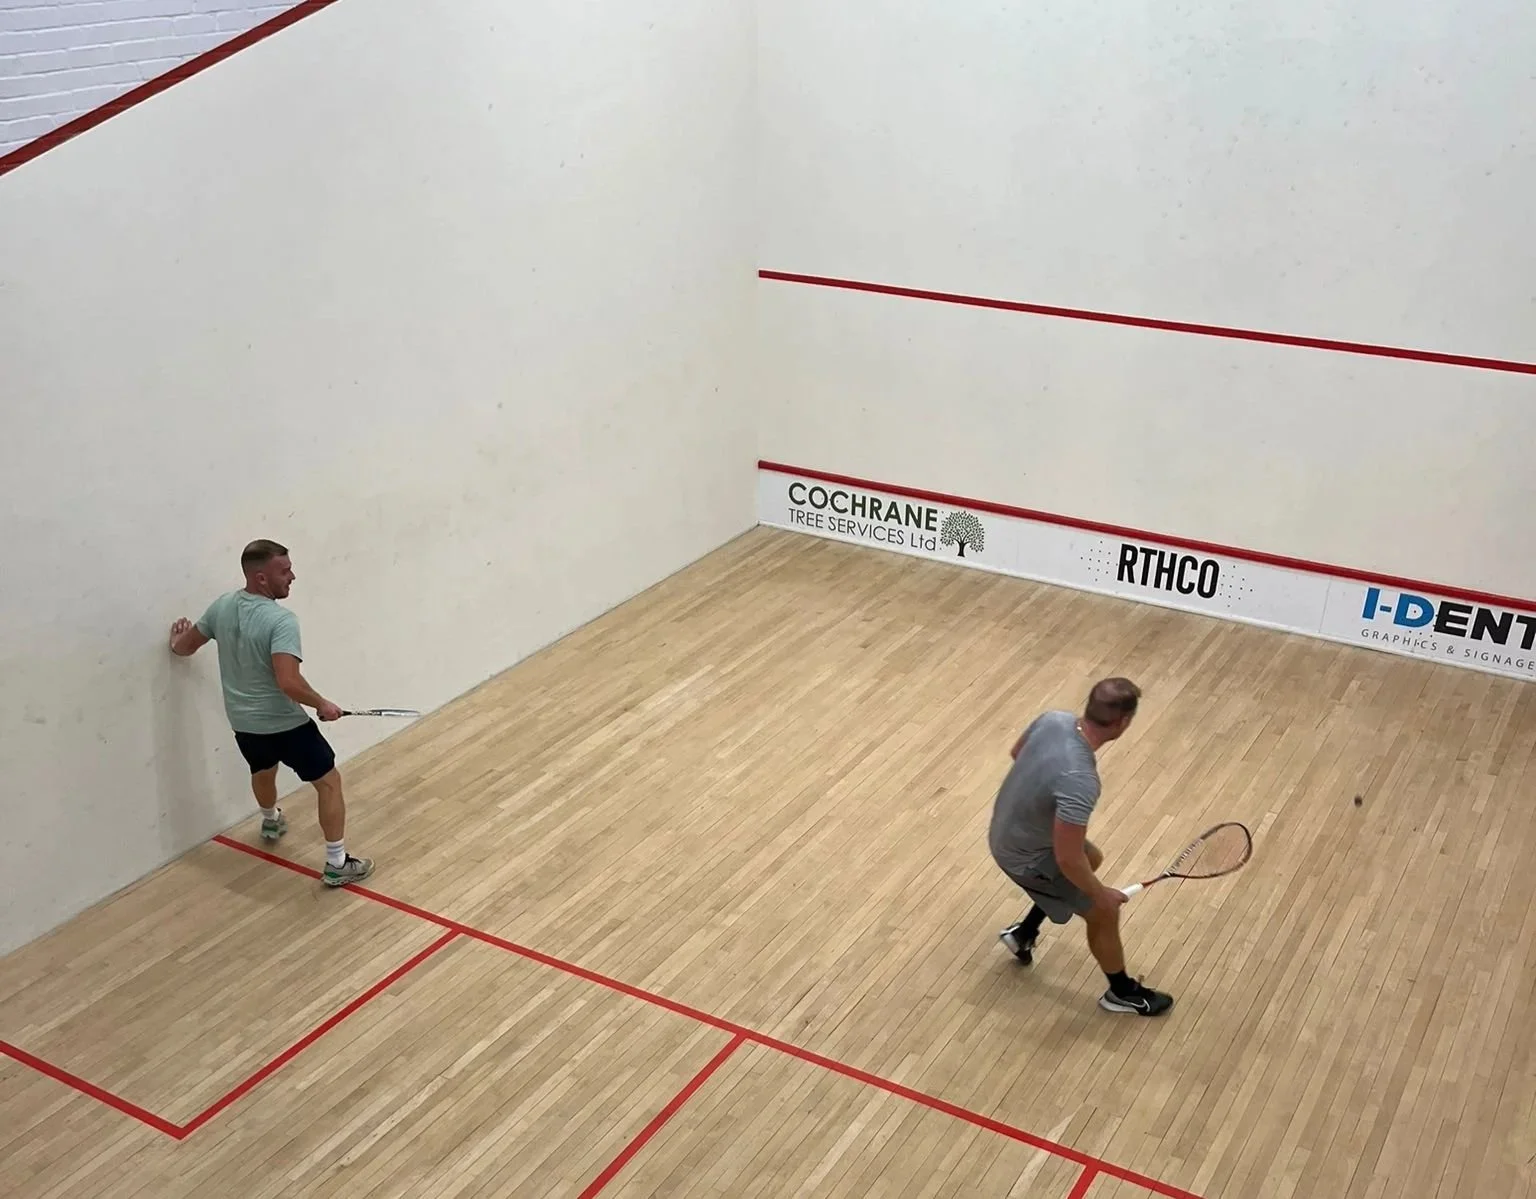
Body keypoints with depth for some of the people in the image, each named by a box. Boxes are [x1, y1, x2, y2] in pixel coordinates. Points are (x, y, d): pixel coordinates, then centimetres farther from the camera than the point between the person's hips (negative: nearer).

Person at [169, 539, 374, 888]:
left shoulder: (222, 606, -3)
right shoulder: (281, 620, -26)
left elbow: (185, 646, 14)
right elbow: (288, 681, -36)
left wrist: (177, 643, 38)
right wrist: (323, 705, -20)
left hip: (243, 722, 8)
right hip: (284, 724, -8)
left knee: (264, 771, 36)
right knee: (329, 782, 5)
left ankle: (271, 821, 64)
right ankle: (337, 864, 6)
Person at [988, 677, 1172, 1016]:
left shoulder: (1053, 719, -16)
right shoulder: (1081, 782, -40)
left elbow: (1017, 751, 7)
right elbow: (1067, 860, -31)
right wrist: (1101, 894, -12)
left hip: (1009, 828, 8)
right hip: (1026, 856, -8)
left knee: (1093, 858, 31)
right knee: (1104, 913, 10)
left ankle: (1024, 932, 41)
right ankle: (1122, 991, 37)